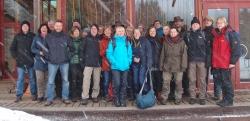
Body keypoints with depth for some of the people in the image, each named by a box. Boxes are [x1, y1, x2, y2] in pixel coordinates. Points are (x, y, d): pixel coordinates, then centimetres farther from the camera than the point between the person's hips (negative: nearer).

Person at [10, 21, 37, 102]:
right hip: (21, 62, 1)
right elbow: (12, 48, 10)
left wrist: (35, 56, -7)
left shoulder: (33, 36, 3)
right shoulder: (17, 36, 6)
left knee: (32, 78, 7)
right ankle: (19, 96, 10)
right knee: (20, 79, 3)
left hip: (31, 61, -1)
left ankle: (34, 94, 16)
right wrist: (15, 57, 0)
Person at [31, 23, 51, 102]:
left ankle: (46, 95, 10)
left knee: (47, 79, 0)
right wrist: (40, 52, -11)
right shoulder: (36, 38, 9)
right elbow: (33, 48, 5)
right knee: (40, 79, -3)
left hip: (48, 61, 0)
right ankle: (40, 96, 5)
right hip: (39, 61, 0)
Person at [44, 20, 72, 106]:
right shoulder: (49, 37, 5)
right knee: (50, 81, -1)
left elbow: (70, 47, 10)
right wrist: (47, 56, 4)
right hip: (52, 62, 0)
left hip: (64, 62, 1)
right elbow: (45, 47, 13)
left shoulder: (66, 37, 5)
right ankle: (49, 99, 8)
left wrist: (67, 55, 2)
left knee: (65, 80, 6)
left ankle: (65, 97, 16)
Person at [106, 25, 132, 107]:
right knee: (117, 84, -7)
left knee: (124, 84, 8)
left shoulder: (127, 41, 11)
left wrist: (129, 62, -3)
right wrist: (114, 62, -13)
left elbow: (130, 53, 11)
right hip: (116, 67, -3)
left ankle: (123, 100, 20)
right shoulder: (112, 41, 2)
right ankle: (116, 100, 11)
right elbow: (109, 53, -4)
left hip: (125, 67, 3)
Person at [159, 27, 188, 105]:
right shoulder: (166, 42, 10)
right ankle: (164, 98, 11)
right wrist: (161, 65, 6)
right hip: (167, 66, 2)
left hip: (178, 67, -2)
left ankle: (178, 98, 18)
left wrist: (183, 65, -8)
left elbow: (184, 54, -2)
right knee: (166, 83, 2)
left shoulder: (181, 42, 2)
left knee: (178, 83, 6)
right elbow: (162, 54, 11)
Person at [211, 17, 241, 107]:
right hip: (216, 63, 7)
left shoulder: (231, 33, -5)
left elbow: (236, 48, -10)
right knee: (219, 82, 12)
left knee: (226, 82, 1)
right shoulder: (215, 34, 15)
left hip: (226, 63, -7)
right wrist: (212, 61, 14)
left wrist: (233, 61, -14)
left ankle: (229, 100, 13)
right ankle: (225, 99, 24)